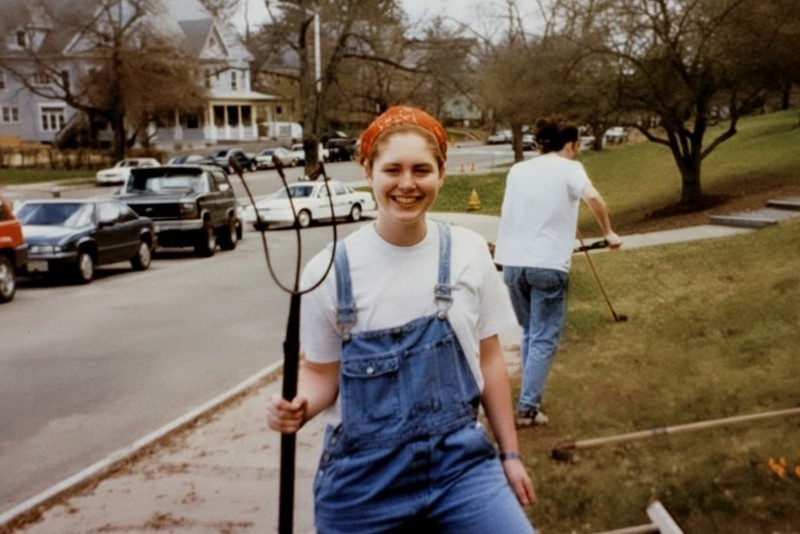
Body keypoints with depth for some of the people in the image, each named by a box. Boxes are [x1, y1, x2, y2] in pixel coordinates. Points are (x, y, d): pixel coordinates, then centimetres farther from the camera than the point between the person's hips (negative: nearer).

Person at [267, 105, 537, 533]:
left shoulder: (468, 253, -4)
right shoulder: (329, 270, -10)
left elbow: (488, 361, 5)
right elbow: (321, 372, 1)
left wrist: (509, 454, 10)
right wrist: (301, 406, -20)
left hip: (459, 461, 1)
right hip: (364, 475, -1)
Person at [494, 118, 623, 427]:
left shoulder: (517, 170, 16)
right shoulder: (569, 168, 1)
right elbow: (593, 198, -18)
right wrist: (609, 233, -10)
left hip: (513, 262, 5)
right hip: (548, 265, -5)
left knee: (529, 333, 20)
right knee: (544, 339, 1)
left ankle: (530, 398, 24)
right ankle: (527, 408, -2)